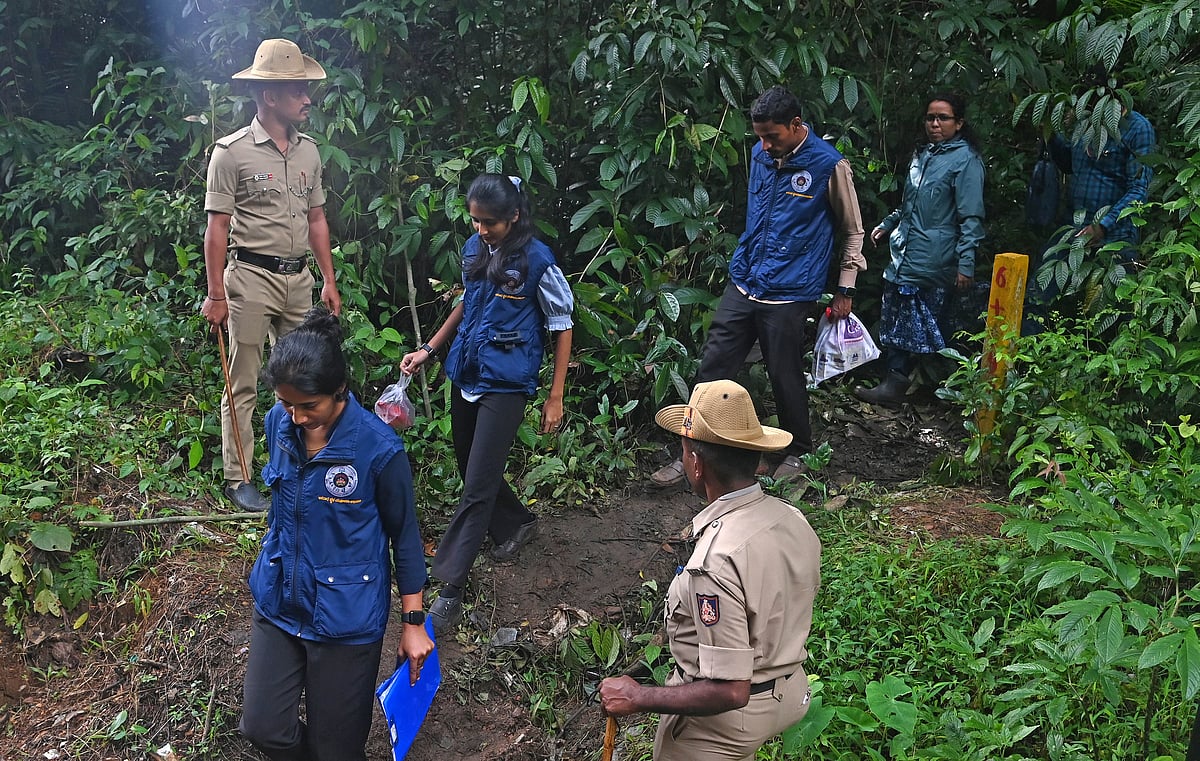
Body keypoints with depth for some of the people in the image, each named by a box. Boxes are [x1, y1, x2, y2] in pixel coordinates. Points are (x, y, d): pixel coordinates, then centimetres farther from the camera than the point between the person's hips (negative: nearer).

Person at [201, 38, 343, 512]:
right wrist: (216, 294, -12)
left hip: (299, 279, 6)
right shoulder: (232, 152, -9)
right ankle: (237, 478, 11)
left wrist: (329, 281, 12)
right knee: (242, 385, 2)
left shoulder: (308, 150, 9)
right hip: (251, 278, -6)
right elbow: (217, 227, -9)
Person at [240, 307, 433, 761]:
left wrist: (414, 623, -5)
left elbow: (404, 535, -10)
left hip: (346, 617, -4)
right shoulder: (279, 424, -8)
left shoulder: (380, 449, -23)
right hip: (279, 601, 5)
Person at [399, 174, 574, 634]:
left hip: (506, 384, -7)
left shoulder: (537, 260, -13)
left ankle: (451, 588, -1)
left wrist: (555, 397, -6)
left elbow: (561, 326, -6)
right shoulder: (474, 249, 4)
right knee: (470, 469, 18)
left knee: (478, 486, -7)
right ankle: (516, 525, 44)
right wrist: (430, 349, 13)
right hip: (466, 373, 7)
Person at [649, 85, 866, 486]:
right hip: (743, 284, 6)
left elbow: (853, 233, 1)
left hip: (789, 295, -5)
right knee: (712, 367, 4)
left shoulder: (830, 166, -9)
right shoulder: (761, 155, 8)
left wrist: (845, 290, 2)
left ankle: (798, 452, 28)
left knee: (786, 377, 5)